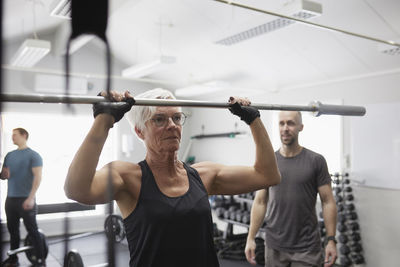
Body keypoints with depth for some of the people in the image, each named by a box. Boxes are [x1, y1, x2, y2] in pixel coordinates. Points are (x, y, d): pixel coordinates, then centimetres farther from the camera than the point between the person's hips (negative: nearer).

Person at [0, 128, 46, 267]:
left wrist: (31, 198, -21)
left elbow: (38, 177, -13)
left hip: (25, 199, -6)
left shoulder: (33, 155, -5)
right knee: (13, 230, 13)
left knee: (32, 230, -3)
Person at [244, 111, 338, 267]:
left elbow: (328, 202, -2)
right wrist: (251, 238, 1)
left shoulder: (315, 161, -3)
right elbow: (260, 202, 5)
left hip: (307, 247, -2)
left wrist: (331, 240, -8)